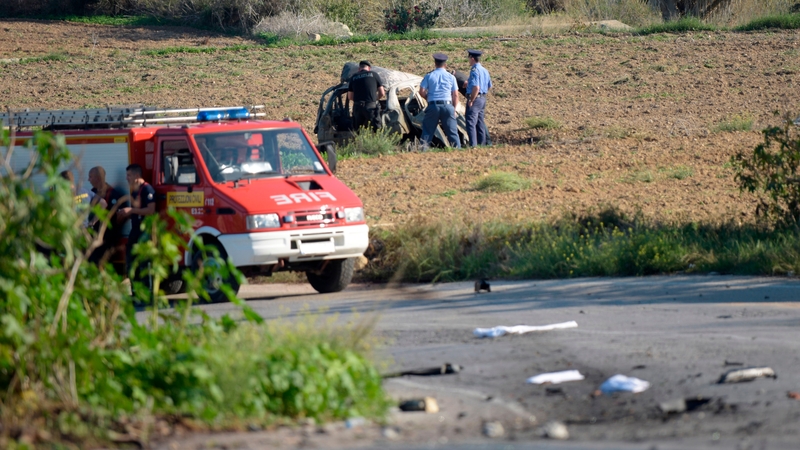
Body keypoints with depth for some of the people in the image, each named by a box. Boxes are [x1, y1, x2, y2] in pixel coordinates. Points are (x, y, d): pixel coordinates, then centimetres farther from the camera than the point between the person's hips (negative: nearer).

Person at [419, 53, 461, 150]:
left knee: (427, 130, 7)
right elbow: (455, 95, 5)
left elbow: (422, 92, -1)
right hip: (447, 105, 0)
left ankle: (424, 148, 0)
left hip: (433, 105, 0)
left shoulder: (429, 76, 4)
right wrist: (454, 109, 12)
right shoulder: (451, 77, 6)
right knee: (452, 131, 3)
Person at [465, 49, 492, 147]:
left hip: (475, 98, -9)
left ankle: (473, 145, -16)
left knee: (471, 122, -9)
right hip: (483, 98, 9)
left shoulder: (474, 71, -16)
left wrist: (471, 101, -17)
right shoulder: (485, 71, 12)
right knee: (480, 123, 15)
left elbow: (476, 88, -25)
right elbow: (489, 86, 22)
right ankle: (482, 143, 19)